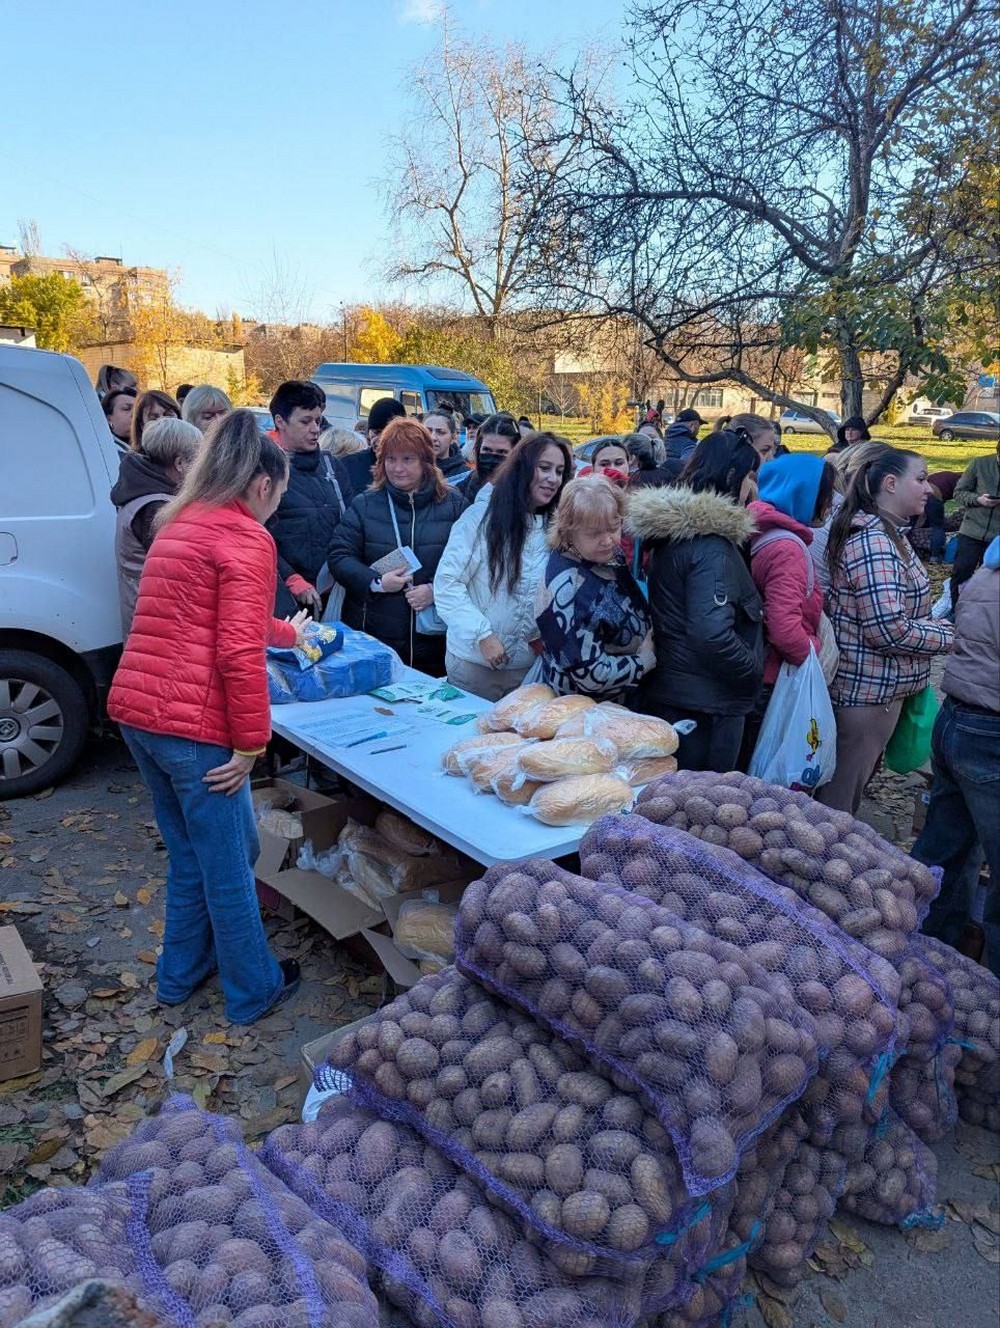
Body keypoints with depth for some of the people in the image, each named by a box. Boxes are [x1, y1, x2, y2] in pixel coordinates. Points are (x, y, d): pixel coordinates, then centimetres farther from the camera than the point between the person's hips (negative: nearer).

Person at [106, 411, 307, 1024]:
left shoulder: (180, 524, 17)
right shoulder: (247, 540, -11)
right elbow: (239, 652, -20)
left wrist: (287, 632, 45)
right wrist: (251, 742, -13)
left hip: (136, 710, 9)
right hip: (196, 724, -9)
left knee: (190, 853, 24)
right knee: (229, 864, 9)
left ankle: (181, 974, 40)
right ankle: (254, 990, 27)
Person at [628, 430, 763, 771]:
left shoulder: (671, 529, 8)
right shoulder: (711, 545, -20)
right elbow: (712, 634, -30)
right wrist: (755, 670, -14)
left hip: (664, 691, 9)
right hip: (706, 705, -9)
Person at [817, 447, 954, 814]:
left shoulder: (886, 533, 10)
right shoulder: (874, 542, -22)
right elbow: (889, 630, -28)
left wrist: (938, 625, 4)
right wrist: (949, 636, -13)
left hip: (873, 686, 10)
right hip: (869, 689, -10)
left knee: (849, 785, 23)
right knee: (840, 798, 4)